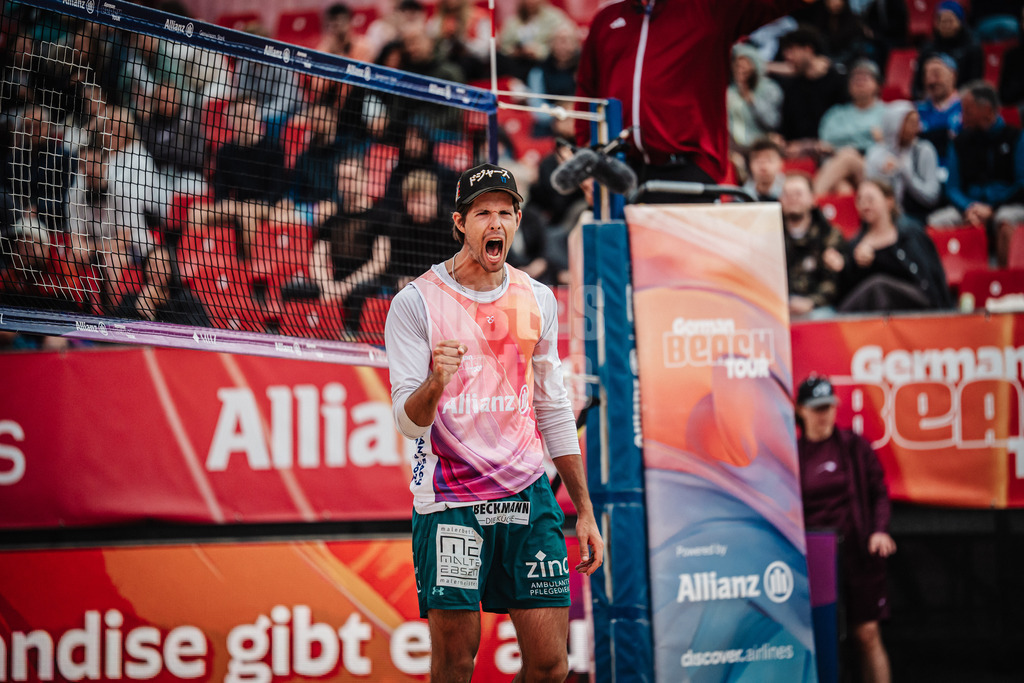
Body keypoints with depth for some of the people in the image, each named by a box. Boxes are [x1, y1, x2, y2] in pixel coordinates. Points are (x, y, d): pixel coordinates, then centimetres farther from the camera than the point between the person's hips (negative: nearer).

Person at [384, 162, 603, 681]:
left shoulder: (538, 301, 9)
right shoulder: (415, 303, -5)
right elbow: (409, 422, -9)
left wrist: (585, 510, 13)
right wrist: (436, 381, -32)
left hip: (528, 494, 4)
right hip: (448, 499, -4)